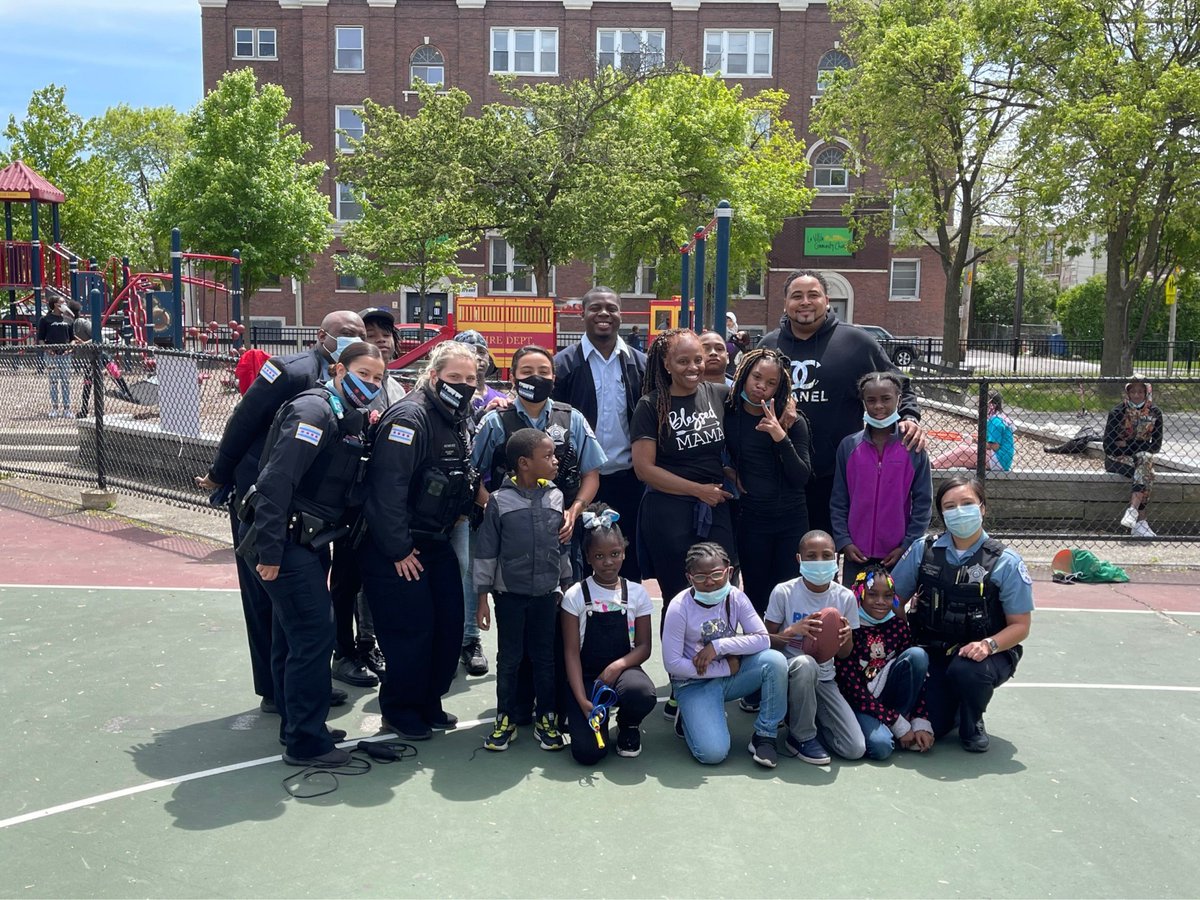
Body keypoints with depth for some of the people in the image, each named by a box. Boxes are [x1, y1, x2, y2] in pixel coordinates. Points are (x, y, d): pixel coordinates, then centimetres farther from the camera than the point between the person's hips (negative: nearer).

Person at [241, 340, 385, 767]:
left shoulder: (352, 420, 11)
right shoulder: (314, 410, -17)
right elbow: (276, 482, -24)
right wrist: (269, 552, -25)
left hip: (310, 543, 9)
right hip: (287, 543, -9)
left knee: (295, 636, 18)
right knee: (314, 635, -7)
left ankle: (297, 726, 30)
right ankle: (306, 742, 4)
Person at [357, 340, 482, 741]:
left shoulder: (460, 420, 8)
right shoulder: (409, 417, -20)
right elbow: (388, 487, -26)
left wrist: (462, 509, 9)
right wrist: (398, 550, -23)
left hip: (437, 542, 9)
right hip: (398, 548, -9)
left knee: (450, 625, 11)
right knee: (412, 631, -3)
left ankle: (429, 704, 29)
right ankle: (400, 712, 19)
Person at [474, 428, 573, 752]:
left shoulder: (555, 498, 0)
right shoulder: (499, 501, -10)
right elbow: (485, 552, -5)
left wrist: (565, 588, 14)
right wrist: (482, 598, -5)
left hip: (547, 594, 3)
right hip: (510, 594, -2)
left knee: (545, 657, 10)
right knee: (509, 658, 8)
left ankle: (546, 718, 22)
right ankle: (506, 719, 21)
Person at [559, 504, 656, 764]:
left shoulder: (637, 593, 1)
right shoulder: (575, 595, -4)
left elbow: (644, 646, 1)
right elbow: (571, 652, -7)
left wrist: (618, 665, -20)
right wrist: (582, 701, -17)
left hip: (622, 669, 1)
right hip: (586, 676, -1)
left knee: (642, 694, -36)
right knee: (588, 752, -21)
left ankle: (628, 724, 2)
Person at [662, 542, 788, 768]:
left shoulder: (736, 598, -8)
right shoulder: (679, 607, -18)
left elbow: (763, 639, -15)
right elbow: (672, 663, -18)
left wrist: (718, 645, -25)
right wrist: (725, 668, -17)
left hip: (731, 674, 4)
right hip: (694, 683, -3)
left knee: (774, 660, -25)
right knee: (712, 753, -24)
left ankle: (764, 737, -9)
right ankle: (690, 717, 12)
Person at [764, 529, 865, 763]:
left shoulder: (845, 597, -2)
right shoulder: (784, 592, -10)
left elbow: (844, 654, 8)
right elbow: (767, 641, -5)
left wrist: (847, 637, -15)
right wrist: (793, 631, -23)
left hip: (824, 679, 3)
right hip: (788, 673, -2)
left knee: (855, 750, -13)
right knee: (805, 663, -40)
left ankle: (811, 718, 17)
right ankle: (802, 736, -15)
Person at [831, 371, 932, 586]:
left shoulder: (913, 448, -2)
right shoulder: (848, 446, 1)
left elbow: (923, 502, -1)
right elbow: (838, 502, 3)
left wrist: (907, 545, -7)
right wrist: (843, 542, -6)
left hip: (897, 554, -1)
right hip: (856, 553, 1)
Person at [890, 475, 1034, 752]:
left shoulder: (1005, 563, -7)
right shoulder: (923, 550, -1)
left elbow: (1020, 625, -5)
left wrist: (988, 645, -24)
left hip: (982, 655, -2)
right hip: (933, 654, 2)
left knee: (965, 669, -36)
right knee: (931, 726, -14)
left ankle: (972, 725, -1)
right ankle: (951, 706, 25)